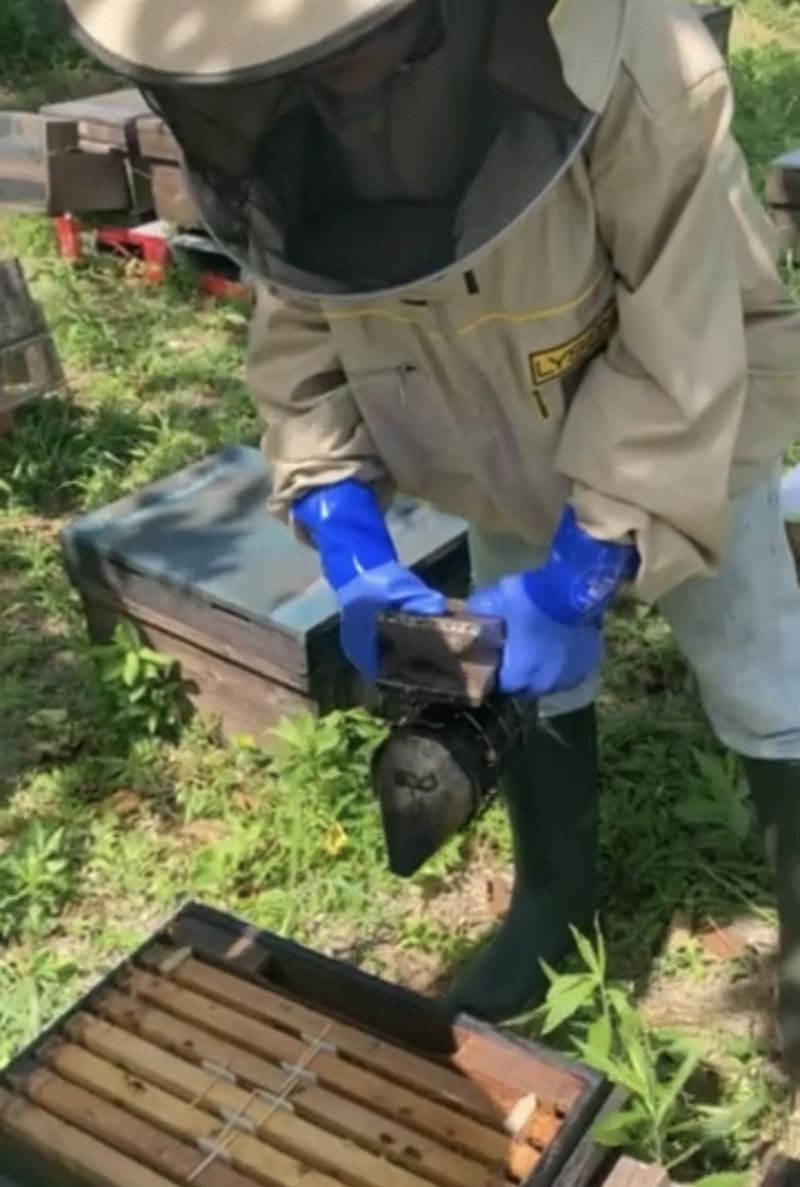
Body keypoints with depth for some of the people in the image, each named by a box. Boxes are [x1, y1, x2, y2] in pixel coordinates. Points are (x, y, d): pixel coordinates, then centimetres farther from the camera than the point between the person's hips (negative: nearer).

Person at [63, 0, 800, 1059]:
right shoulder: (268, 112, -23)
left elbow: (679, 358, -31)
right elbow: (299, 320, -11)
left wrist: (585, 574, -32)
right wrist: (347, 536, -21)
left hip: (693, 425, -3)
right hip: (505, 450, 4)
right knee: (532, 681, 19)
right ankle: (554, 901, 44)